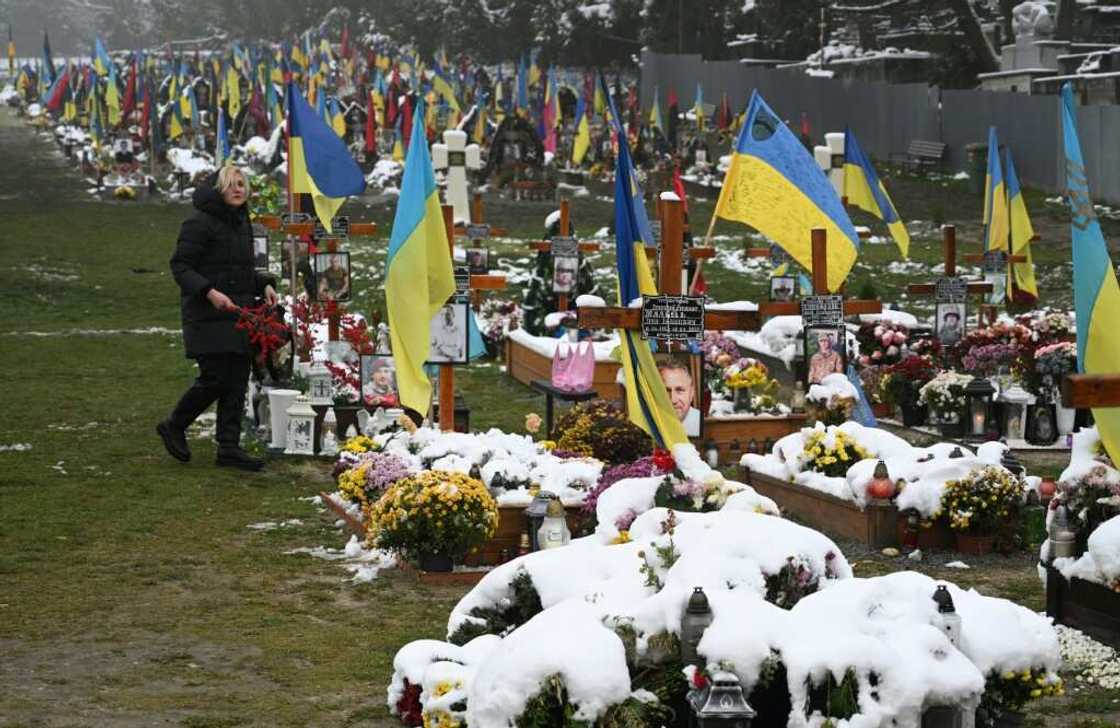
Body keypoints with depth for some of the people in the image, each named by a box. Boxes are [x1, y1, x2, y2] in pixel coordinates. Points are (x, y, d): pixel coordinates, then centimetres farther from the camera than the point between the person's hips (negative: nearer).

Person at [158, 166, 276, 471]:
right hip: (209, 317, -8)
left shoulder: (241, 222, 16)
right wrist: (209, 292, -25)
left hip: (239, 315, 8)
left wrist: (264, 284, 8)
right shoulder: (200, 223, -11)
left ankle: (229, 447, 8)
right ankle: (174, 426, 12)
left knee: (237, 382, 4)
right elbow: (180, 266, -14)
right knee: (215, 378, -10)